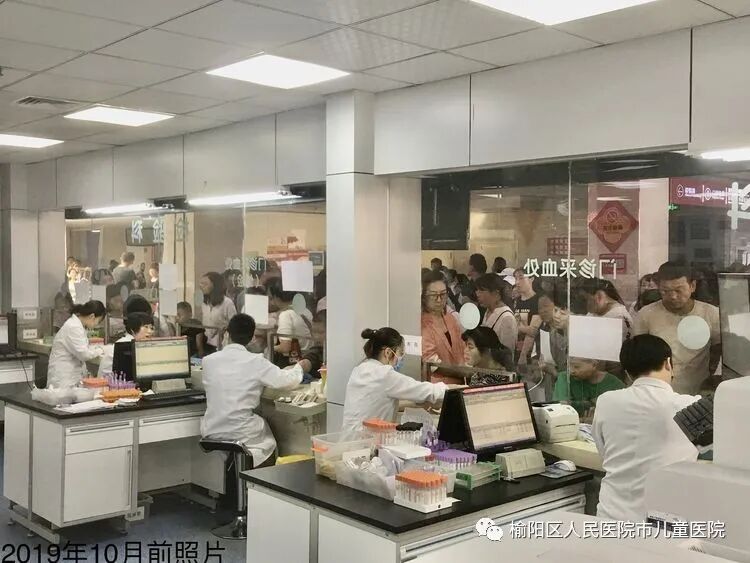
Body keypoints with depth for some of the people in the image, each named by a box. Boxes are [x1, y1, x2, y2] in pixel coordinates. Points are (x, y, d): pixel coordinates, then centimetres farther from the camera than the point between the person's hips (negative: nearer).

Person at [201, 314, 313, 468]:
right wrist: (300, 367, 16)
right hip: (242, 436, -3)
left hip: (211, 433, 3)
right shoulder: (255, 362, -14)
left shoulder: (208, 361, -3)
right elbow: (287, 381, -6)